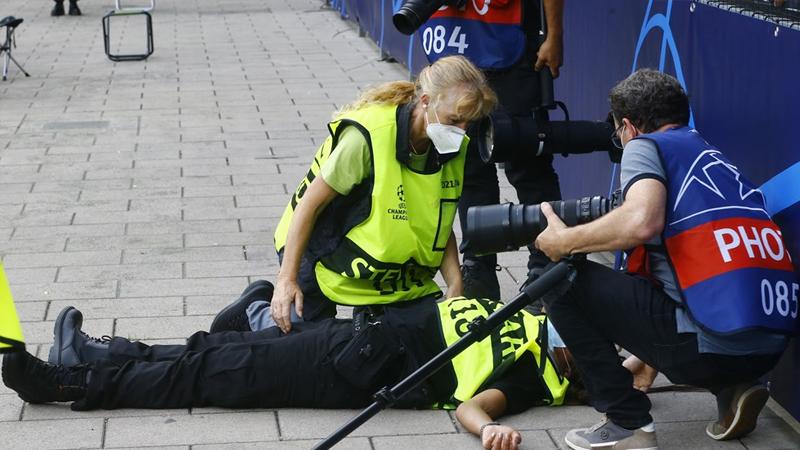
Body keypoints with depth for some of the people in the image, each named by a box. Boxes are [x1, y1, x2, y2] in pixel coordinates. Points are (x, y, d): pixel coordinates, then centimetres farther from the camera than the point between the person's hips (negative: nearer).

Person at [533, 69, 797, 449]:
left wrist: (564, 241, -2)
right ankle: (733, 390, 14)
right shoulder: (712, 156, 26)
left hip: (712, 342, -8)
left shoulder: (645, 146, 3)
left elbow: (642, 222, -19)